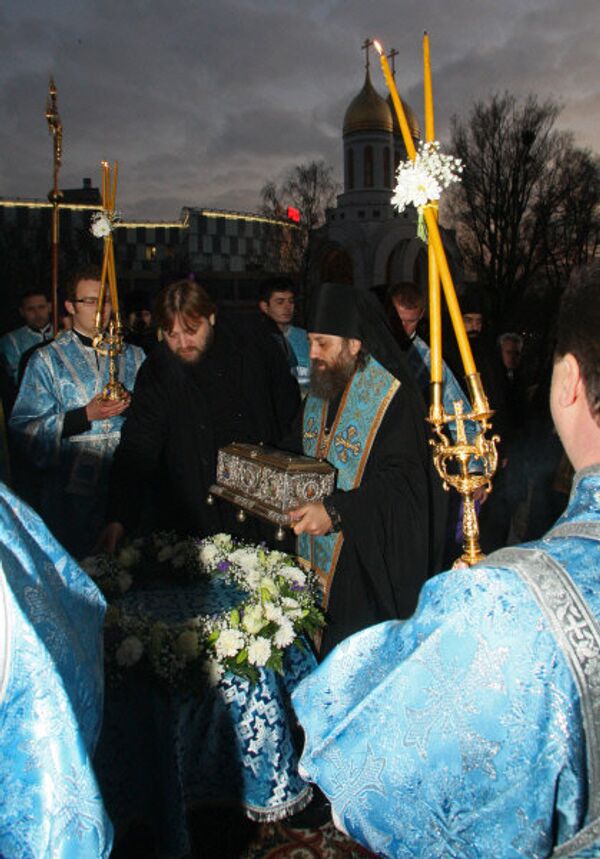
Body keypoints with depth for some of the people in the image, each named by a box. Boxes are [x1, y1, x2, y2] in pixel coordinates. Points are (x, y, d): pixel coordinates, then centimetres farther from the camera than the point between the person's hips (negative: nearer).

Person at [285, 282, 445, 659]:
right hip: (317, 556, 7)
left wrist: (336, 511, -31)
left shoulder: (394, 397, -17)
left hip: (368, 560, -7)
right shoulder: (322, 387, 9)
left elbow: (402, 480, -23)